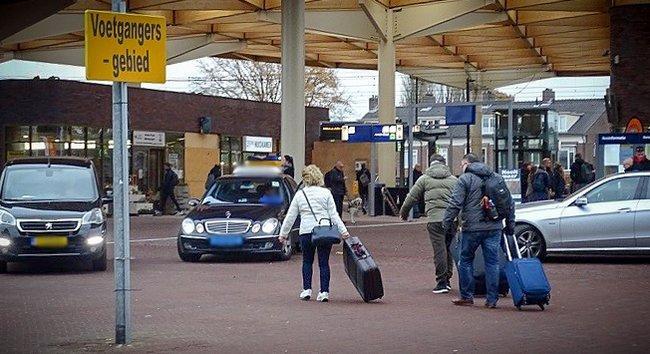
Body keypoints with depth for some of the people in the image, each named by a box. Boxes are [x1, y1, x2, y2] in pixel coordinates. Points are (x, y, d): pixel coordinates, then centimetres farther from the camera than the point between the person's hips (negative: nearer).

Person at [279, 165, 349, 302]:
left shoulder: (299, 194, 7)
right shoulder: (326, 193, 3)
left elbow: (290, 216, 9)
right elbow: (333, 215, -3)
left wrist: (283, 233, 17)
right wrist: (343, 231, -4)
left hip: (306, 232, 1)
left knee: (307, 261, 16)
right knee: (324, 262, 5)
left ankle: (306, 290, 9)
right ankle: (324, 292, 1)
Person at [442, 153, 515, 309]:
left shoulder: (465, 178, -3)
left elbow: (455, 204, -11)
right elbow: (510, 202, 17)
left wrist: (447, 222, -3)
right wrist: (510, 224, 22)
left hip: (472, 228, -4)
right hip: (494, 228, 5)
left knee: (466, 261, 9)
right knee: (492, 262, 6)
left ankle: (467, 296, 12)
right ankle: (492, 299, 4)